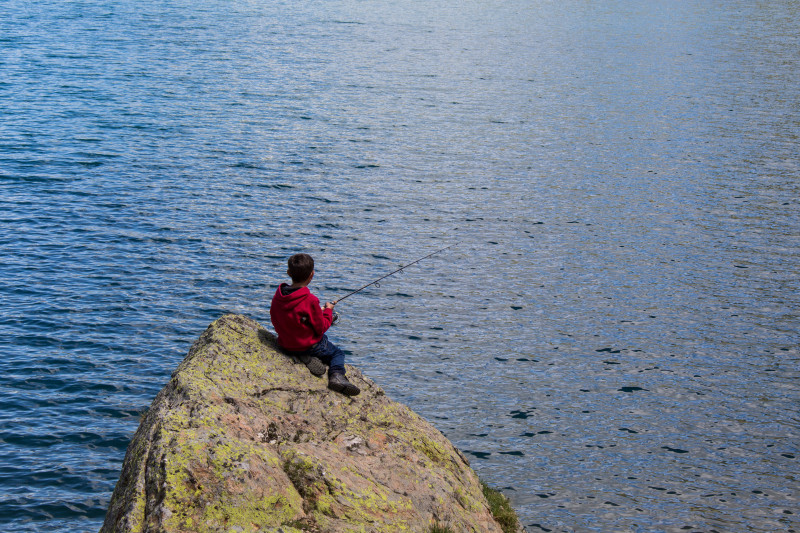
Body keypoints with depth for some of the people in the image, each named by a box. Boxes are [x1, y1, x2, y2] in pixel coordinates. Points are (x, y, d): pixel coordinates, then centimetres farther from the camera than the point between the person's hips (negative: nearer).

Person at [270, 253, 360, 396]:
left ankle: (306, 359, 4)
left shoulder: (278, 296, -6)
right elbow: (321, 328, -16)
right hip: (309, 345, -6)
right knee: (338, 353, 18)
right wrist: (328, 311, 3)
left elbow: (276, 321, 7)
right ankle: (336, 375, -10)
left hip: (285, 345, 6)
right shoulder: (310, 301, -25)